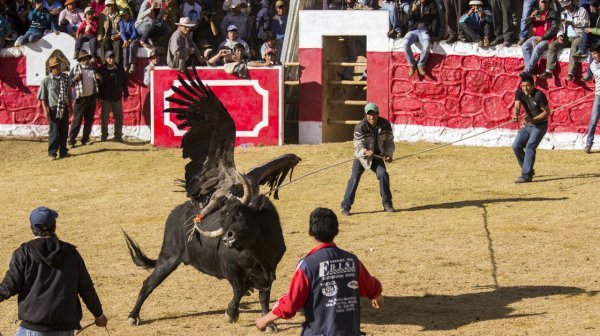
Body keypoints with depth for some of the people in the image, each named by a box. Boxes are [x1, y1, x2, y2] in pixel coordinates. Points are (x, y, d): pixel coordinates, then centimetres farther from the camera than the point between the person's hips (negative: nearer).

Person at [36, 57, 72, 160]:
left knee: (64, 131, 9)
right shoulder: (46, 81, -7)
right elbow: (42, 97, -5)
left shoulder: (66, 78, 5)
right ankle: (52, 153, 3)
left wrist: (70, 105, 15)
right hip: (53, 109, -4)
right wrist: (45, 109, -11)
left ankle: (63, 151, 18)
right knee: (54, 131, -3)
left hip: (64, 108, 4)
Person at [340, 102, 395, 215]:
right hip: (362, 156, -2)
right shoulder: (360, 127, -22)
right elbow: (358, 147, -23)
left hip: (377, 156, 2)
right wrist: (365, 152, -45)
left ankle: (387, 204, 1)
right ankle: (345, 206, -6)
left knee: (383, 174, -15)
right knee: (354, 178, -12)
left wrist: (388, 154, -18)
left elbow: (389, 142, -1)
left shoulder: (385, 125, -12)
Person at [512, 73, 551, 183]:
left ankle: (526, 175, -23)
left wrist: (533, 119, -26)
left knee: (530, 147, -20)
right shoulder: (519, 93, -6)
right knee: (516, 146, 2)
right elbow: (517, 106, -18)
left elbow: (547, 112, -16)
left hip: (540, 125, -7)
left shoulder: (539, 95, -21)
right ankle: (529, 170, 20)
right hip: (527, 125, 7)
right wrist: (516, 116, -40)